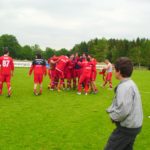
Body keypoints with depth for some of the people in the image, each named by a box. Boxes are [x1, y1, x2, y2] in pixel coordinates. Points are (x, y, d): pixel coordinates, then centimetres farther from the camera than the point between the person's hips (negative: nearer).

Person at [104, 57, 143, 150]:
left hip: (127, 127, -10)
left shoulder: (124, 87, -24)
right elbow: (119, 103, 14)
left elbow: (123, 110, -31)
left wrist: (113, 116, -13)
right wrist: (110, 109, -1)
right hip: (134, 125, 10)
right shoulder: (130, 83, 10)